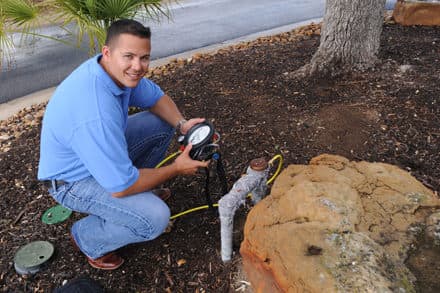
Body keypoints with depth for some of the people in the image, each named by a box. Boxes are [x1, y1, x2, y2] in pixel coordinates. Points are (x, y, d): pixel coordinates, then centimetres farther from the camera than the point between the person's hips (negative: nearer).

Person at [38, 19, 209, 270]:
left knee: (163, 123, 3)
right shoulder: (96, 116, -40)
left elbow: (157, 98, 3)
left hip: (105, 148, 8)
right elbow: (121, 188, -32)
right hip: (75, 180, -8)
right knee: (155, 218, -25)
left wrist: (181, 124, -16)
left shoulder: (120, 71, -15)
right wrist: (176, 169, -21)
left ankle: (140, 187, 19)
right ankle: (88, 238, 5)